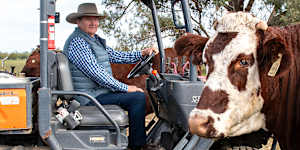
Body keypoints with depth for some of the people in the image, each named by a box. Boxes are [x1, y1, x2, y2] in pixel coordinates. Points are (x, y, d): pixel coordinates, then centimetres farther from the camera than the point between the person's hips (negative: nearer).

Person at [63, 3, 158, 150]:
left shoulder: (95, 40, 16)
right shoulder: (77, 42, -17)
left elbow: (116, 56, 18)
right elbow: (96, 73, -23)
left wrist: (142, 53, 6)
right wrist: (125, 88, -19)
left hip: (98, 91, 11)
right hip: (90, 96, -11)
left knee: (138, 93, 15)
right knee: (138, 97, -17)